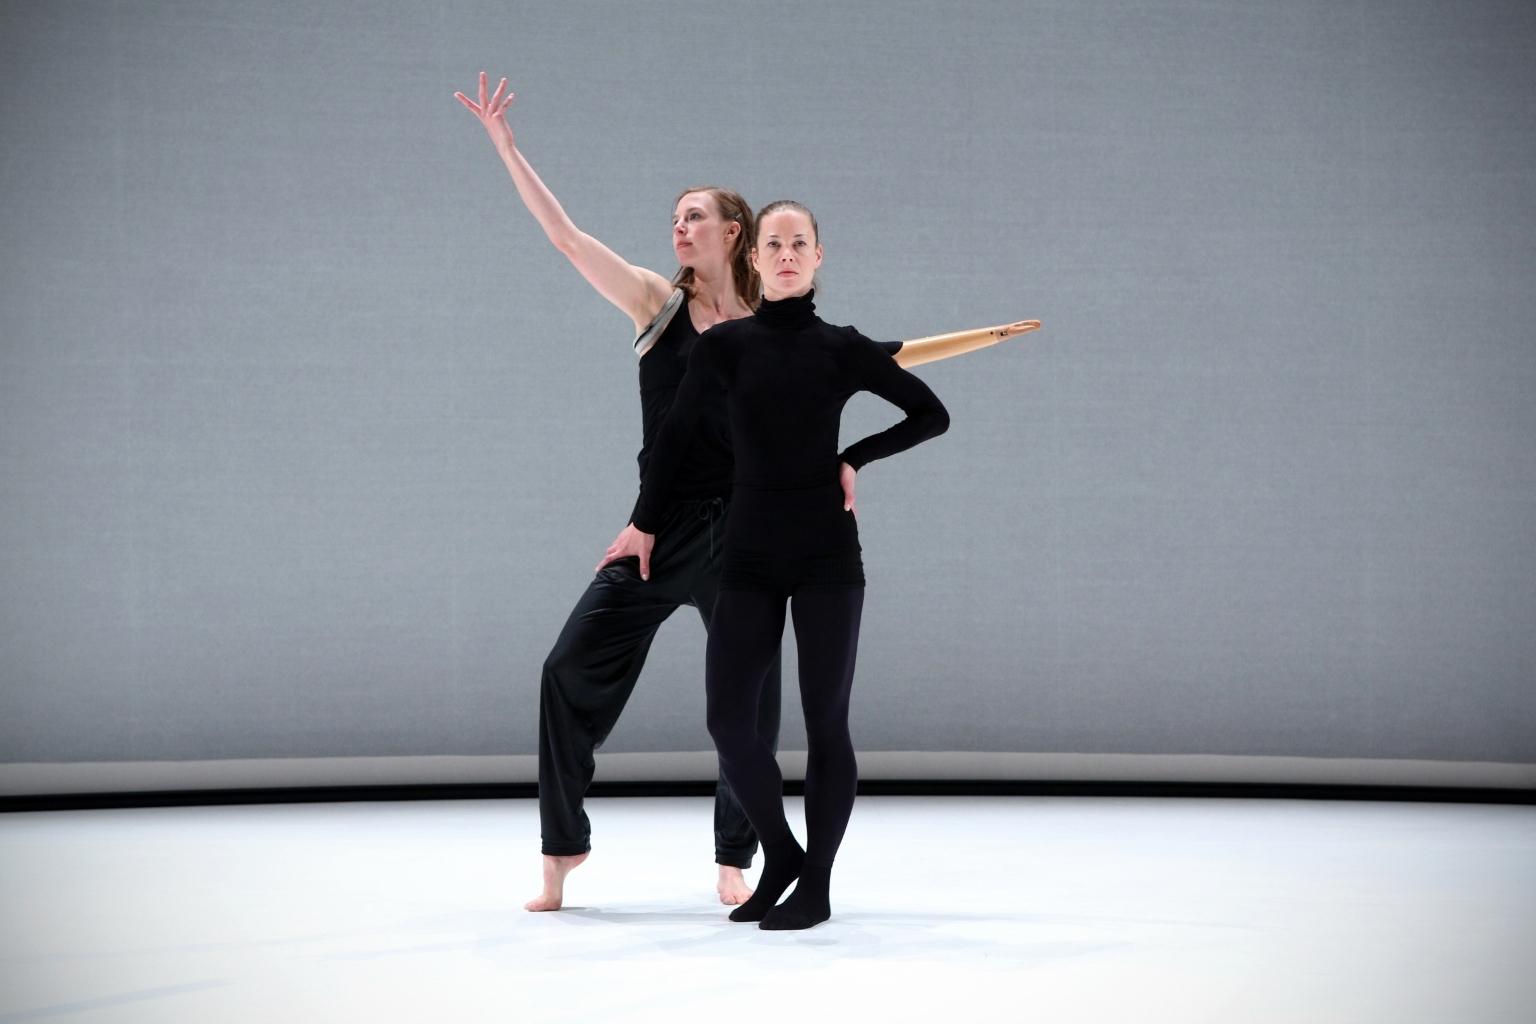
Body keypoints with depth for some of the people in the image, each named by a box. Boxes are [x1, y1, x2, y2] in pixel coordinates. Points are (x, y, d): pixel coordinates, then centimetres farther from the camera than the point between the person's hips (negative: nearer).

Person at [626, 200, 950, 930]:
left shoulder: (842, 348, 1)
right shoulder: (724, 344, 2)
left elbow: (932, 415, 8)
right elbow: (675, 436, 11)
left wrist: (858, 458, 0)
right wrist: (645, 524, 15)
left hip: (826, 554, -1)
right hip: (750, 555, 1)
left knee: (825, 720, 0)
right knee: (728, 720, -5)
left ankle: (816, 885, 11)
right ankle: (780, 858, 18)